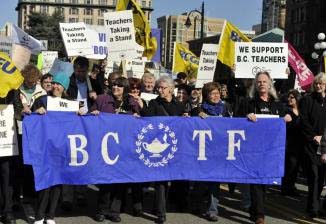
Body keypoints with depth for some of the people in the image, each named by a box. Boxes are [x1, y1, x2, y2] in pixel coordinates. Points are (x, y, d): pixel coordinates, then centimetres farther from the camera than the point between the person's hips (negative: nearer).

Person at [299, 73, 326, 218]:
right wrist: (314, 137, -10)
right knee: (314, 175, -9)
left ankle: (313, 206, 15)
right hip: (311, 144, -3)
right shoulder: (307, 100, 4)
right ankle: (313, 207, -6)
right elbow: (304, 121, -3)